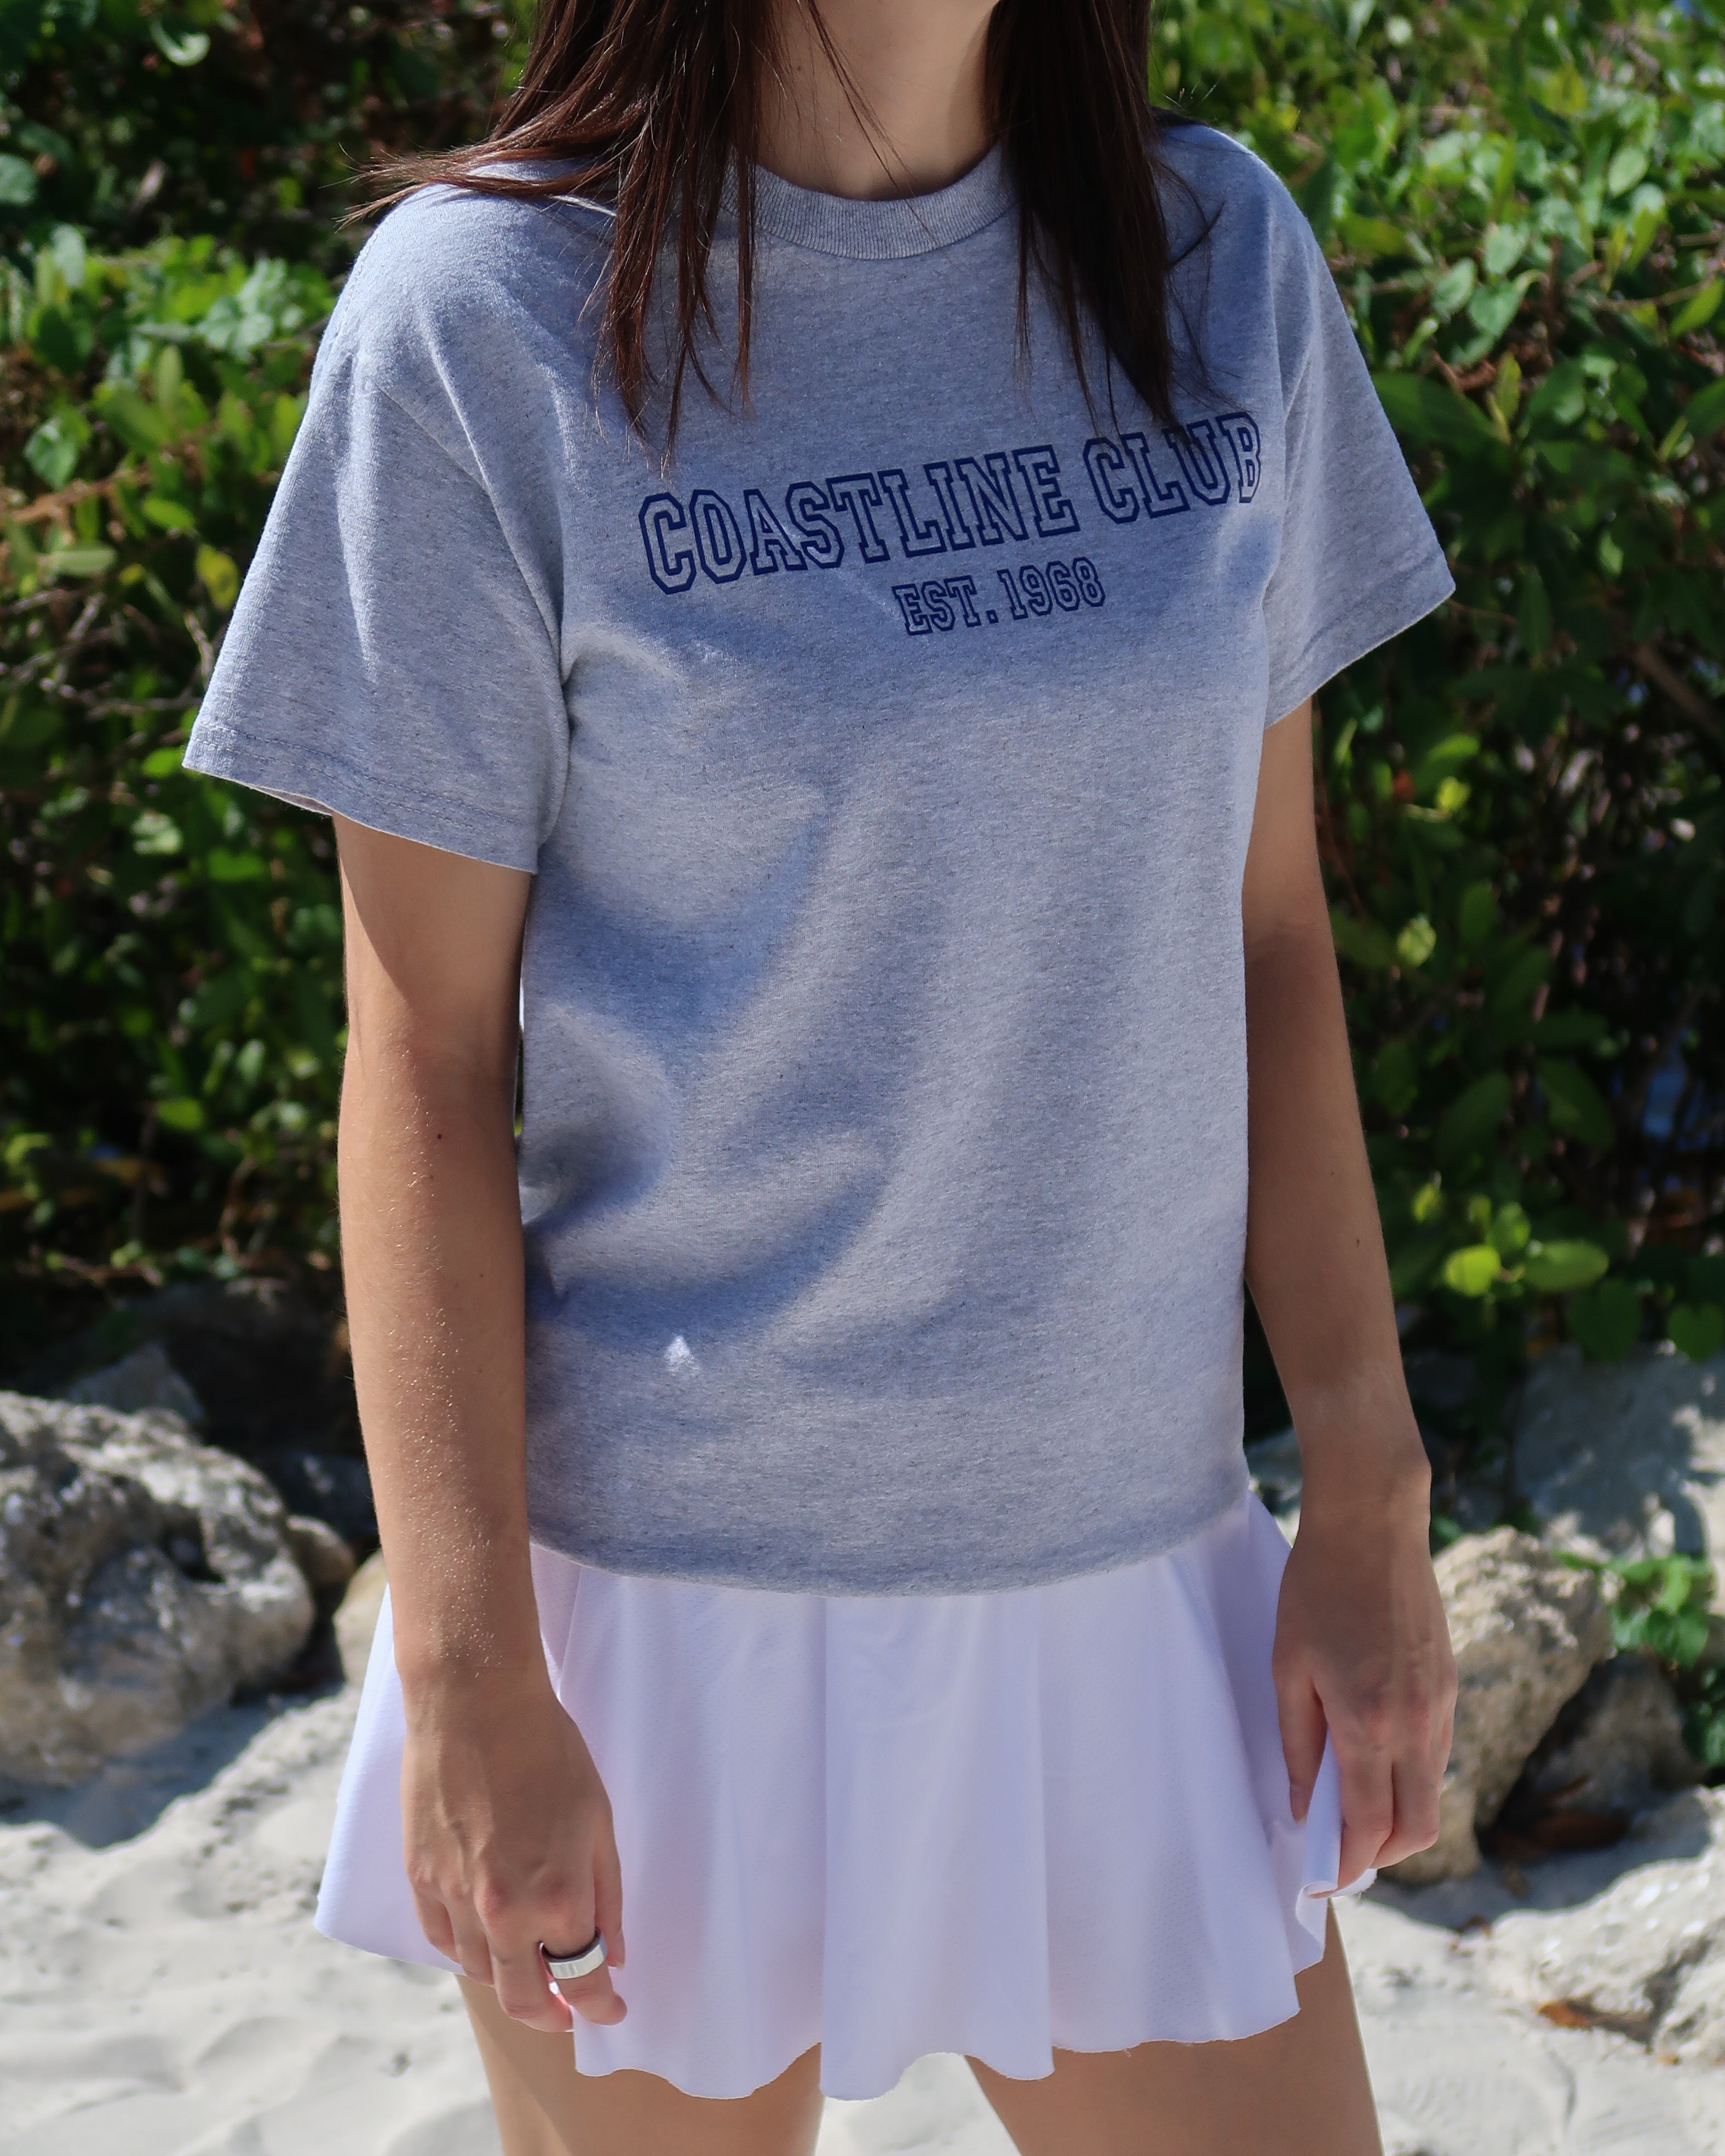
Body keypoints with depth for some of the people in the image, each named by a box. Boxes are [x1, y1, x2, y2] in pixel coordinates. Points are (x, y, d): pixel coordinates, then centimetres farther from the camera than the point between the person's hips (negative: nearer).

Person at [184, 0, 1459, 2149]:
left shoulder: (1219, 259, 3)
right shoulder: (487, 309, -10)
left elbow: (1261, 926, 7)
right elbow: (423, 1050, -9)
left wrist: (1370, 1496, 5)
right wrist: (469, 1673, -10)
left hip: (1126, 1558, 4)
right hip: (665, 1574, -3)